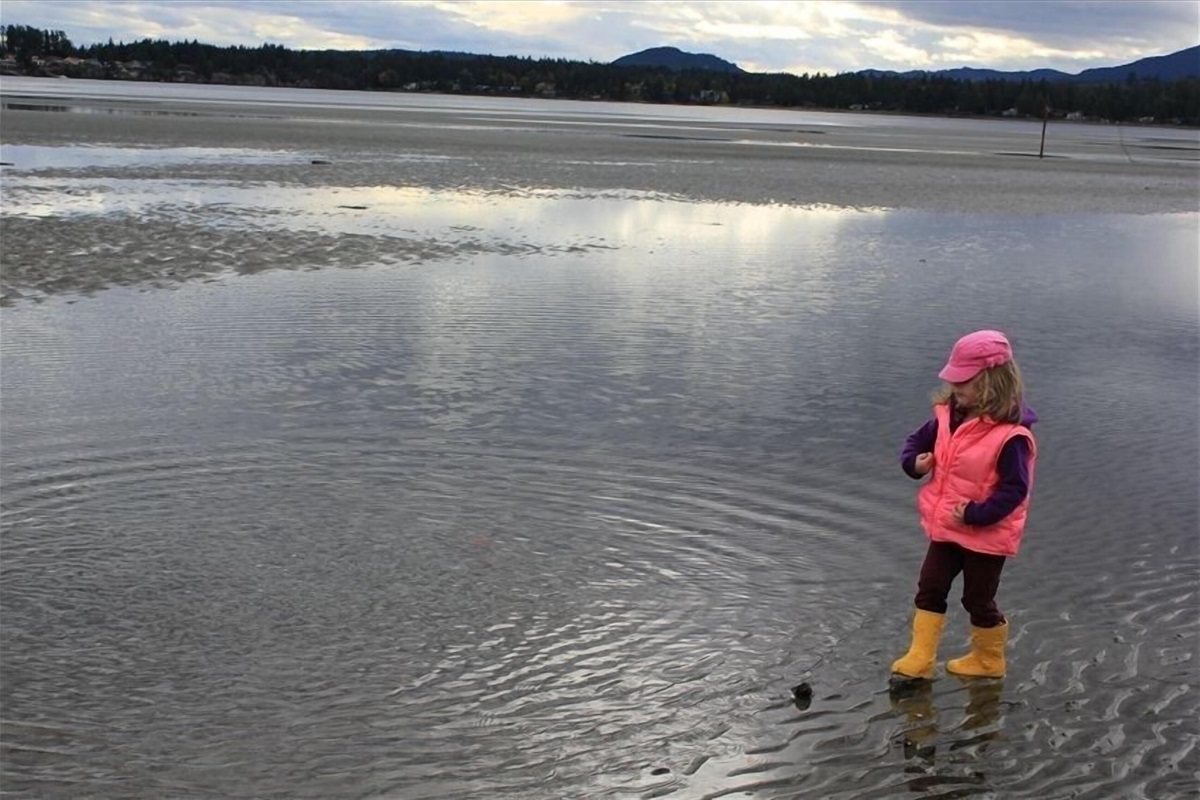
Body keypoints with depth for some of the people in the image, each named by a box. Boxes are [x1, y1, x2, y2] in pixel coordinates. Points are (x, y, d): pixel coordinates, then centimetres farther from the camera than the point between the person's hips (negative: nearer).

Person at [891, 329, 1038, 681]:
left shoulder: (1010, 436, -25)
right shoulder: (949, 416, -3)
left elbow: (1014, 489, -26)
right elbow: (917, 440, 12)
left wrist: (975, 514, -28)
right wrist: (914, 462, -9)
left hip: (986, 535, -7)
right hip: (947, 528, 7)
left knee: (978, 600, 10)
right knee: (930, 589, 11)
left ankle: (989, 660, 32)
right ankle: (920, 658, 21)